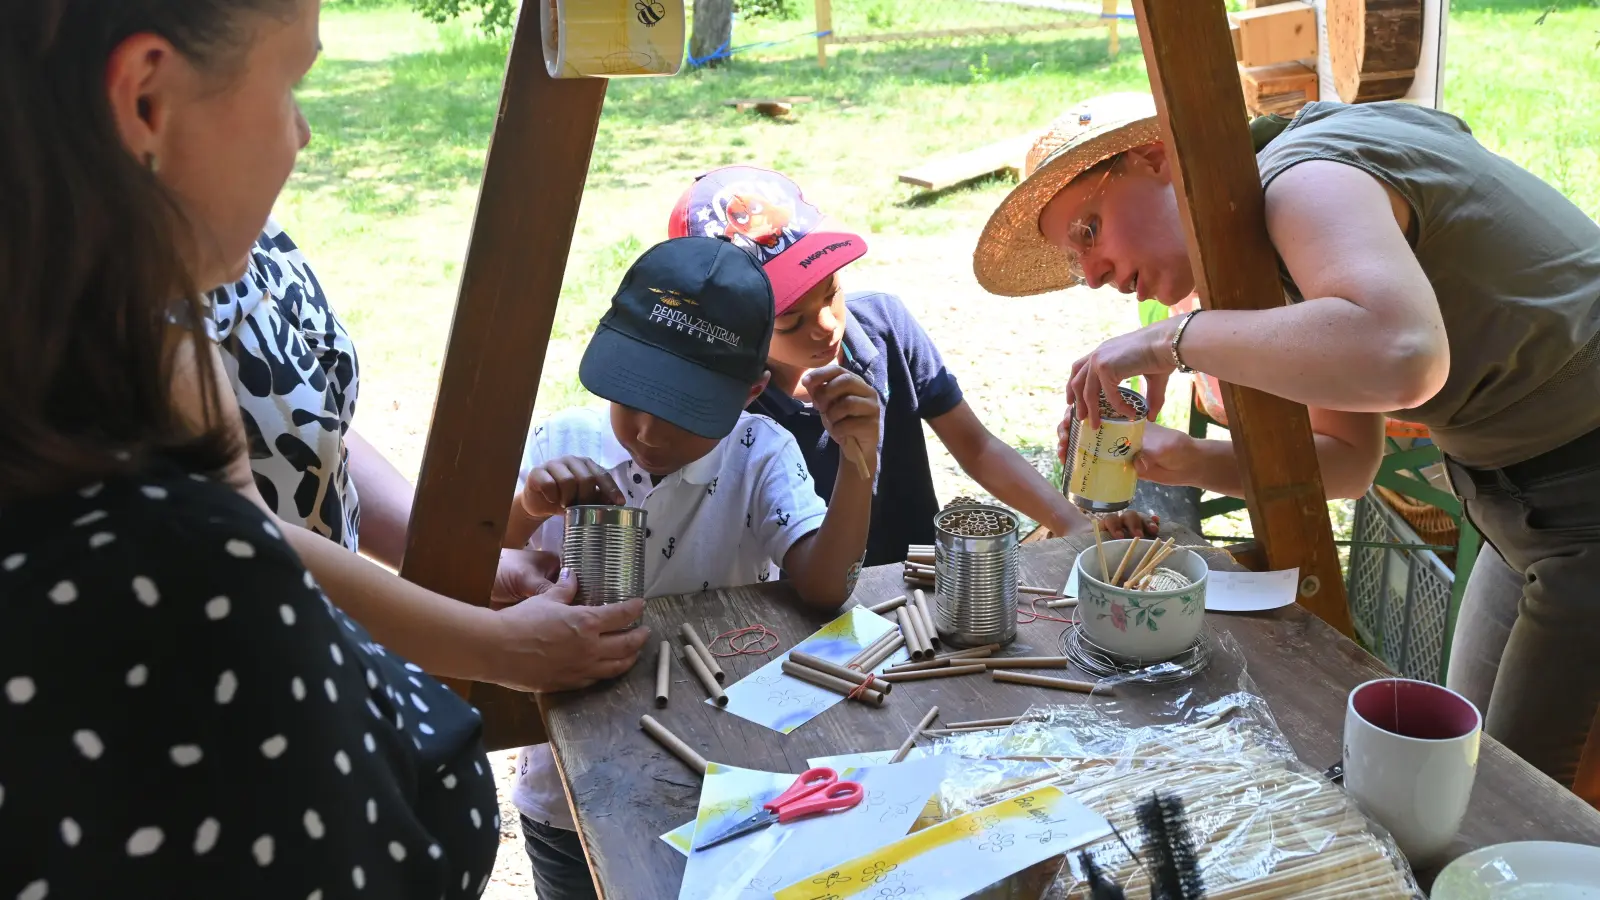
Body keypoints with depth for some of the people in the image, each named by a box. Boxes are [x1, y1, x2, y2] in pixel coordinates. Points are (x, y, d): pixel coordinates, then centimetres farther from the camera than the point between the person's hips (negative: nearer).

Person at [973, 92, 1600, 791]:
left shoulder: (1304, 177, -22)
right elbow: (1348, 459, 8)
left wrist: (1172, 340, -30)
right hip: (1531, 504, 9)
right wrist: (1189, 461, -7)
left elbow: (1400, 356, -42)